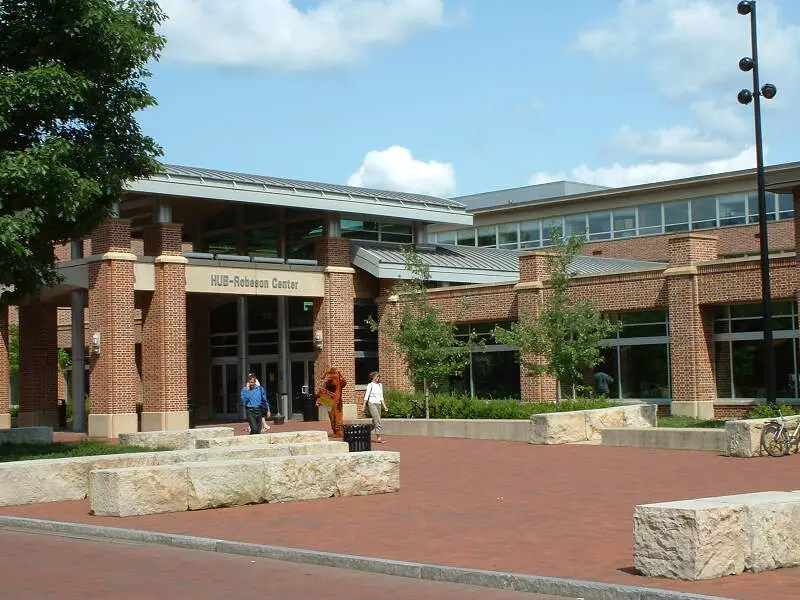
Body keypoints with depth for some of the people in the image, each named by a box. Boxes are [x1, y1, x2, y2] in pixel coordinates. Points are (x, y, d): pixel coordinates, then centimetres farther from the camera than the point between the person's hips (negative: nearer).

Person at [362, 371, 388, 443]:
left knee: (375, 422, 8)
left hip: (378, 404, 7)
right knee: (378, 420, -16)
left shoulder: (380, 385, 14)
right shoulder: (370, 385, -3)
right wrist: (364, 406, -6)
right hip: (372, 403, -7)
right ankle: (379, 437, -21)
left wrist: (384, 406, 13)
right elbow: (366, 396, -4)